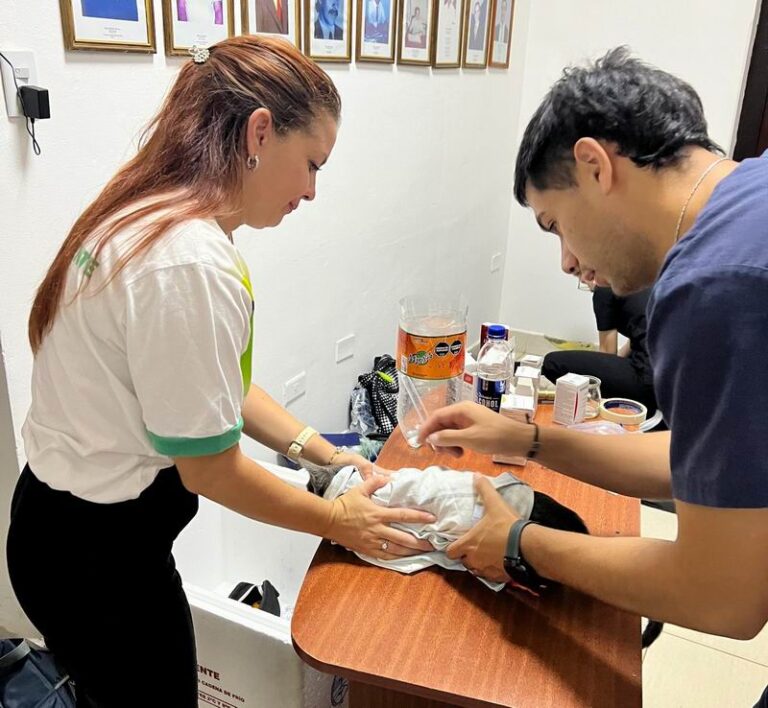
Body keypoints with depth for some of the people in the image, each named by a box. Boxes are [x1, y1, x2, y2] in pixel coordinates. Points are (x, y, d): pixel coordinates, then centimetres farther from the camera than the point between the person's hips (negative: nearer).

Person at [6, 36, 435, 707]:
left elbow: (215, 383, 7)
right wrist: (336, 519, -9)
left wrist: (320, 450, 3)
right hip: (98, 553, -8)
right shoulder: (191, 262, -30)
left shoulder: (151, 217, 0)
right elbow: (210, 468, -22)